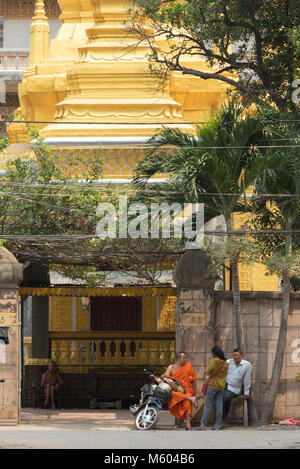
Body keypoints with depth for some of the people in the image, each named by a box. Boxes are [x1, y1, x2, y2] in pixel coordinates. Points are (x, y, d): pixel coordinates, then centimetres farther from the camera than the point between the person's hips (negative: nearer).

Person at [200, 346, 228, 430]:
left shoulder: (214, 361, -11)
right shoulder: (225, 363, 6)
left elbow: (208, 372, -8)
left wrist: (209, 363, 5)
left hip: (212, 385, -5)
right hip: (221, 386, 5)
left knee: (208, 405, -1)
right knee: (219, 406, 5)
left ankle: (203, 425, -2)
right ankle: (218, 425, 3)